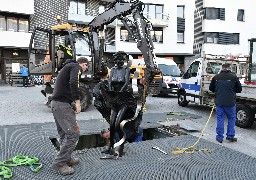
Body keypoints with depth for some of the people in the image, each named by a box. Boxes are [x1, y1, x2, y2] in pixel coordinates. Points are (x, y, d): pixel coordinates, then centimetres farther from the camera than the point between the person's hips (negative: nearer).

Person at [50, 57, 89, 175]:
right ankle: (59, 163, -4)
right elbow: (73, 83, -23)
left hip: (56, 103, 10)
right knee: (73, 134, -9)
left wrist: (73, 102, 24)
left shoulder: (68, 66, 25)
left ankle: (66, 159, 24)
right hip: (63, 104, -10)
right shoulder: (76, 66, -4)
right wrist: (77, 102, -20)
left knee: (64, 134, 16)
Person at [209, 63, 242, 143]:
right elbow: (239, 89, 1)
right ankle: (230, 136, 19)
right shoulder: (234, 77, -8)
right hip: (230, 103, -2)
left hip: (219, 102, 2)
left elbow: (211, 88, 9)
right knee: (231, 119, 15)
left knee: (220, 119, 10)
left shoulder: (216, 77, -2)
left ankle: (219, 137, 14)